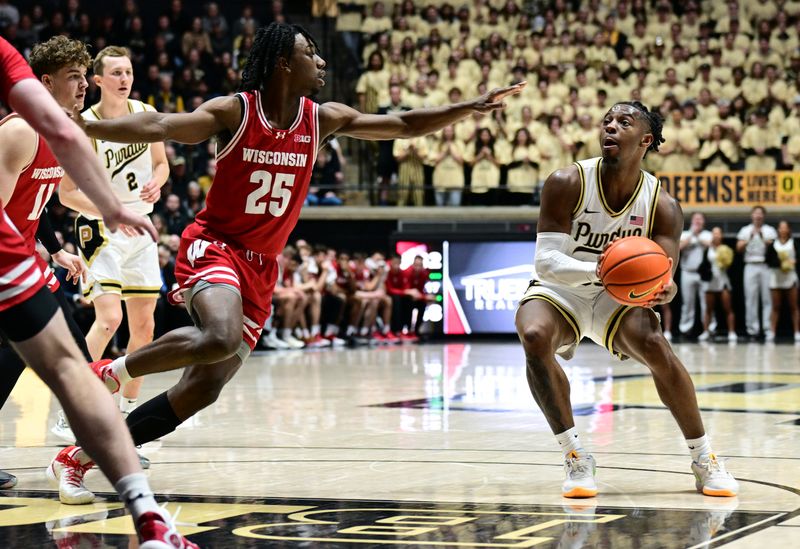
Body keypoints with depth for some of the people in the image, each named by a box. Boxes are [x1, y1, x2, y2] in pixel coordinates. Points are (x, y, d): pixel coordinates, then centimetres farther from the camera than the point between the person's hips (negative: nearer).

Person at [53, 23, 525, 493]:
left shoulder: (323, 119, 4)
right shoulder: (234, 111, -10)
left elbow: (404, 126, 10)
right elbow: (160, 126, -21)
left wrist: (471, 108, 5)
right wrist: (84, 127, -33)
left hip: (261, 269, 6)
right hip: (215, 245, -6)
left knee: (203, 389, -1)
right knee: (221, 339, -36)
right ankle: (114, 371, -15)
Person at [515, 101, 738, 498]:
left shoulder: (661, 205, -15)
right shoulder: (567, 183, -21)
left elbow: (664, 276, -18)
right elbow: (546, 261, -26)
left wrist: (663, 291, -45)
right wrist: (596, 270, -46)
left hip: (617, 297, 1)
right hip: (558, 290, -1)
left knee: (654, 346, -28)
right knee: (534, 337, -33)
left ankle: (704, 461, -9)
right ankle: (575, 459, -21)